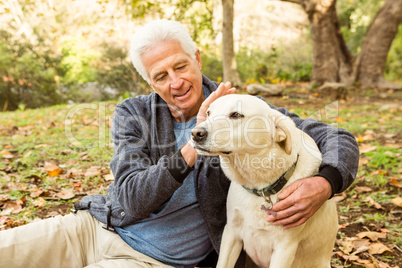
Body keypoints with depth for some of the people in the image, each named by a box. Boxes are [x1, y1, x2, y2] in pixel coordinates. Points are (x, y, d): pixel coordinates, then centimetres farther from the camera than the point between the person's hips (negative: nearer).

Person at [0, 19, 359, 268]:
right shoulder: (132, 115, -2)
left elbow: (337, 138, -6)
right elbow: (130, 202, -13)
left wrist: (324, 184, -29)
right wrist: (191, 149, -27)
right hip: (93, 226, 4)